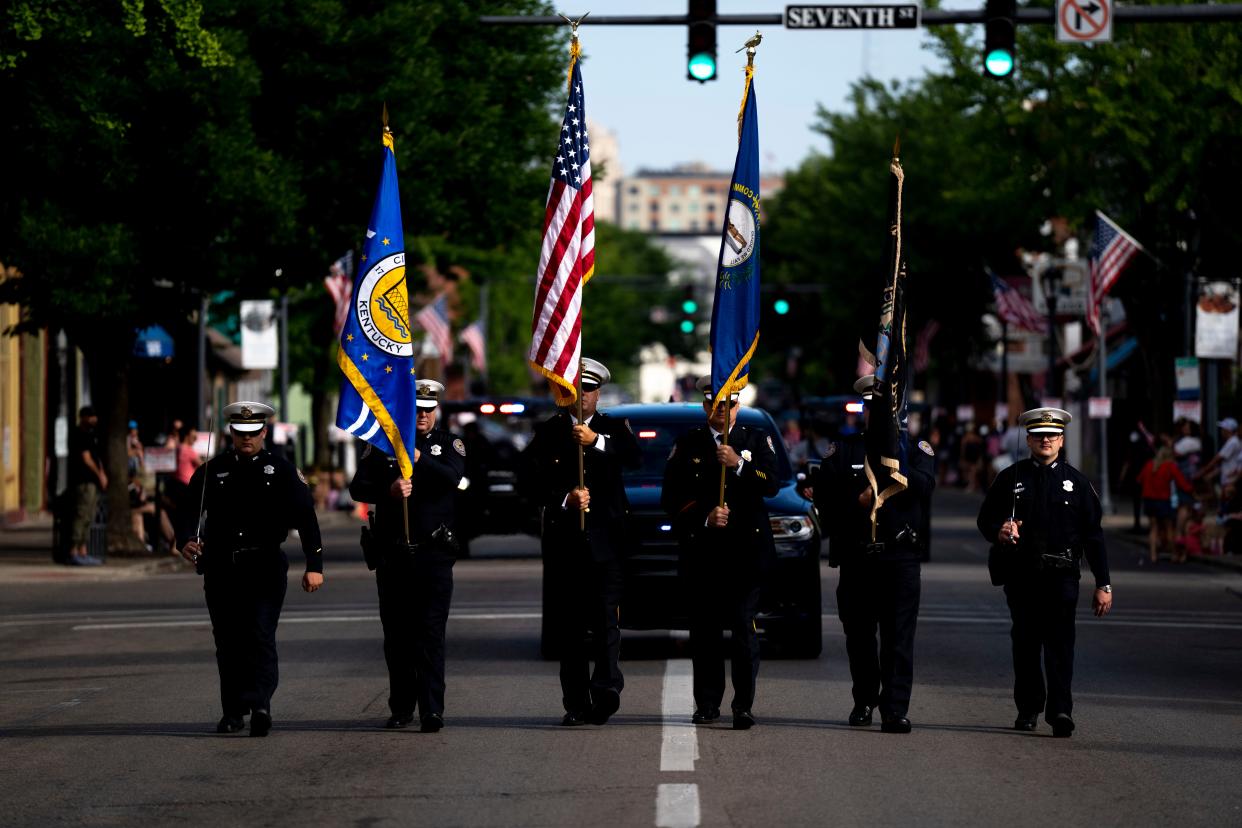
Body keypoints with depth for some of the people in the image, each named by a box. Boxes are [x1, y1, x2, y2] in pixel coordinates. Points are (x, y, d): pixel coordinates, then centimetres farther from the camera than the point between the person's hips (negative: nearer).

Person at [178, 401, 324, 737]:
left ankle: (260, 705, -24)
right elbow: (188, 510, 2)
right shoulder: (211, 471, 11)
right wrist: (186, 541, -20)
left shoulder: (281, 471, 5)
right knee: (228, 643, 7)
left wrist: (314, 566, -11)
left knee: (260, 636, -14)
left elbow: (306, 518, -1)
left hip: (265, 567, -3)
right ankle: (233, 711, 16)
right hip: (221, 569, 3)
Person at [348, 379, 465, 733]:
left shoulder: (449, 443, 6)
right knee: (396, 634, 7)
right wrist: (389, 490, -17)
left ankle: (432, 709, -13)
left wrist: (418, 458, -27)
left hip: (433, 554, -2)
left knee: (430, 633, -9)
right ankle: (401, 707, 16)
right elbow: (358, 488, 2)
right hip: (392, 554, 2)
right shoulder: (382, 444, 10)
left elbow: (453, 477, -13)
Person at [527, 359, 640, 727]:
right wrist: (565, 498, -16)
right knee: (568, 625, 2)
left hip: (604, 538, -1)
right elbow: (536, 482, 1)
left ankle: (605, 688, -24)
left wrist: (597, 441, -24)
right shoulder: (548, 431, 10)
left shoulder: (613, 428, 10)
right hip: (563, 540, 1)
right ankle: (576, 704, 5)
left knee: (605, 615, -14)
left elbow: (634, 458, -10)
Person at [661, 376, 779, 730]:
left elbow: (772, 485, -4)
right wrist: (705, 516, -8)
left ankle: (744, 705, -9)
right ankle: (707, 703, 10)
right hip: (702, 550, 1)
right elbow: (671, 497, 6)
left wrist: (739, 465, -18)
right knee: (705, 628, 3)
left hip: (747, 549, -1)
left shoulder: (756, 441, 11)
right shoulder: (688, 444, 11)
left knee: (744, 625, -9)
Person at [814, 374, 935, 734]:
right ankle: (864, 701, 24)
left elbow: (924, 485, -10)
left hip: (901, 557, -2)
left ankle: (896, 709, -11)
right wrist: (859, 500, -10)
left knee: (899, 635, -8)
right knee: (859, 634, 8)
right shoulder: (843, 449, 12)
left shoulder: (915, 447, 9)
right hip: (856, 555, 2)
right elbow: (825, 495, 3)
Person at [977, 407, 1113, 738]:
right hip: (1021, 576, 1)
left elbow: (1093, 534, 8)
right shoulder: (1011, 478, 9)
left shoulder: (1076, 481, 10)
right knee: (1025, 643, 8)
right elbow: (985, 518, 12)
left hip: (1061, 574, -1)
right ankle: (1028, 708, 20)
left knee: (1061, 640, -13)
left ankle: (1060, 709, -19)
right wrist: (998, 531, -14)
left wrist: (1103, 584, 4)